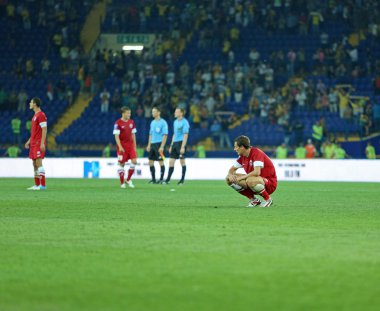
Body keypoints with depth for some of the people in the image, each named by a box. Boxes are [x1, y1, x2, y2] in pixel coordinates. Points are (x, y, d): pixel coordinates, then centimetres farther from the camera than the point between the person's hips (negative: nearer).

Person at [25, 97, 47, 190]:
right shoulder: (35, 115, 18)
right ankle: (36, 185, 11)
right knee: (35, 164, 8)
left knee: (38, 163, -13)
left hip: (39, 143, -10)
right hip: (33, 143, 10)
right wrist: (29, 141, 23)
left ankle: (43, 185, -14)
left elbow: (44, 130, -17)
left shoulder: (41, 115, -12)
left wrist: (42, 143, -22)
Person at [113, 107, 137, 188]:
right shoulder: (118, 123, -9)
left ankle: (128, 179, 7)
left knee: (134, 161, -8)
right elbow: (116, 136, -11)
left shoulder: (131, 122, 8)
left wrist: (134, 146, 12)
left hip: (130, 145, 5)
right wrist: (120, 147, -19)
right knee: (121, 164, 0)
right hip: (122, 146, -5)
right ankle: (122, 183, 10)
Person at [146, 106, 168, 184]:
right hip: (152, 144, 7)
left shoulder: (163, 122, -8)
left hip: (159, 144, -7)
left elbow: (165, 135, -11)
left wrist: (162, 146, -17)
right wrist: (149, 145, 13)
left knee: (161, 162, -4)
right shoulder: (152, 122, 14)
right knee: (151, 162, 5)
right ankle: (153, 179, 13)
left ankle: (161, 179, 2)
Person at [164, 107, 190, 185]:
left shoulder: (184, 122, -8)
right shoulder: (175, 122, 17)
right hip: (175, 143, 8)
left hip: (181, 143, -8)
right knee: (171, 161, 2)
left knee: (182, 161, -1)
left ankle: (182, 179, 7)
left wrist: (183, 147, -20)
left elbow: (185, 135, -13)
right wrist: (171, 145, 20)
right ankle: (168, 179, 2)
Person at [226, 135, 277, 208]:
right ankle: (253, 199, 4)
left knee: (250, 181, -41)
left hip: (269, 183, -8)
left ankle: (268, 199, -14)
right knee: (229, 179, -1)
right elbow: (232, 169, 13)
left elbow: (257, 172, -34)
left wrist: (241, 177, -23)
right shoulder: (242, 156, 3)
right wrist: (230, 175, -12)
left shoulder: (256, 152, -21)